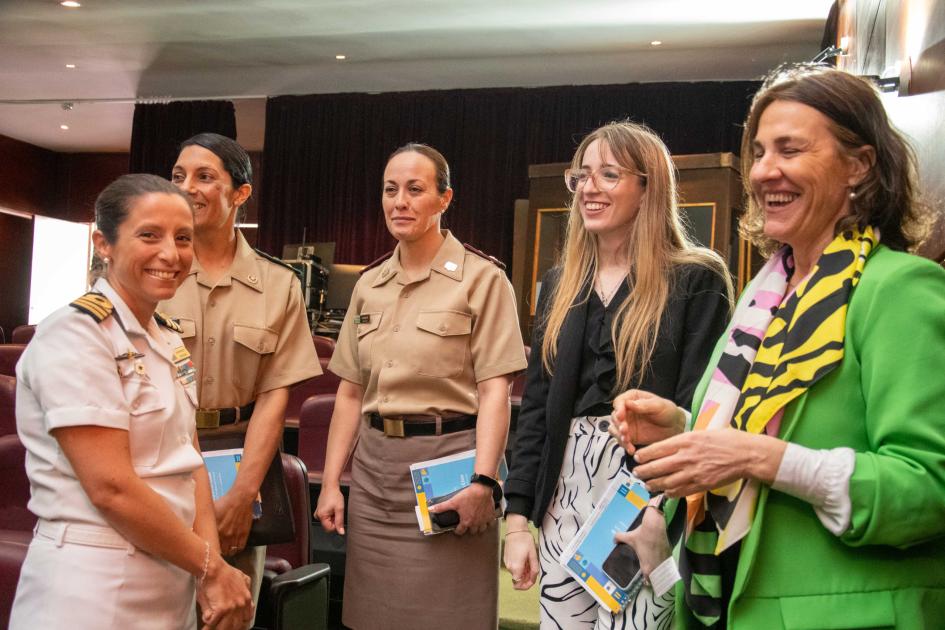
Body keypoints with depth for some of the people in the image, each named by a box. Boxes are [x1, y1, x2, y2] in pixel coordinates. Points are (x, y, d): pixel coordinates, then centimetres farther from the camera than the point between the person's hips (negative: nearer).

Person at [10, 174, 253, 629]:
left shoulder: (167, 339, 8)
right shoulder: (76, 335, -16)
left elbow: (188, 461, 6)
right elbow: (111, 487, -21)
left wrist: (211, 573, -6)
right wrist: (210, 565, -12)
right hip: (93, 590, -7)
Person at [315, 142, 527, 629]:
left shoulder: (481, 278, -7)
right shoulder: (369, 284, 9)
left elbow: (493, 391, -11)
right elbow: (350, 393, 11)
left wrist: (482, 481, -20)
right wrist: (330, 482, 8)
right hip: (374, 465, 5)